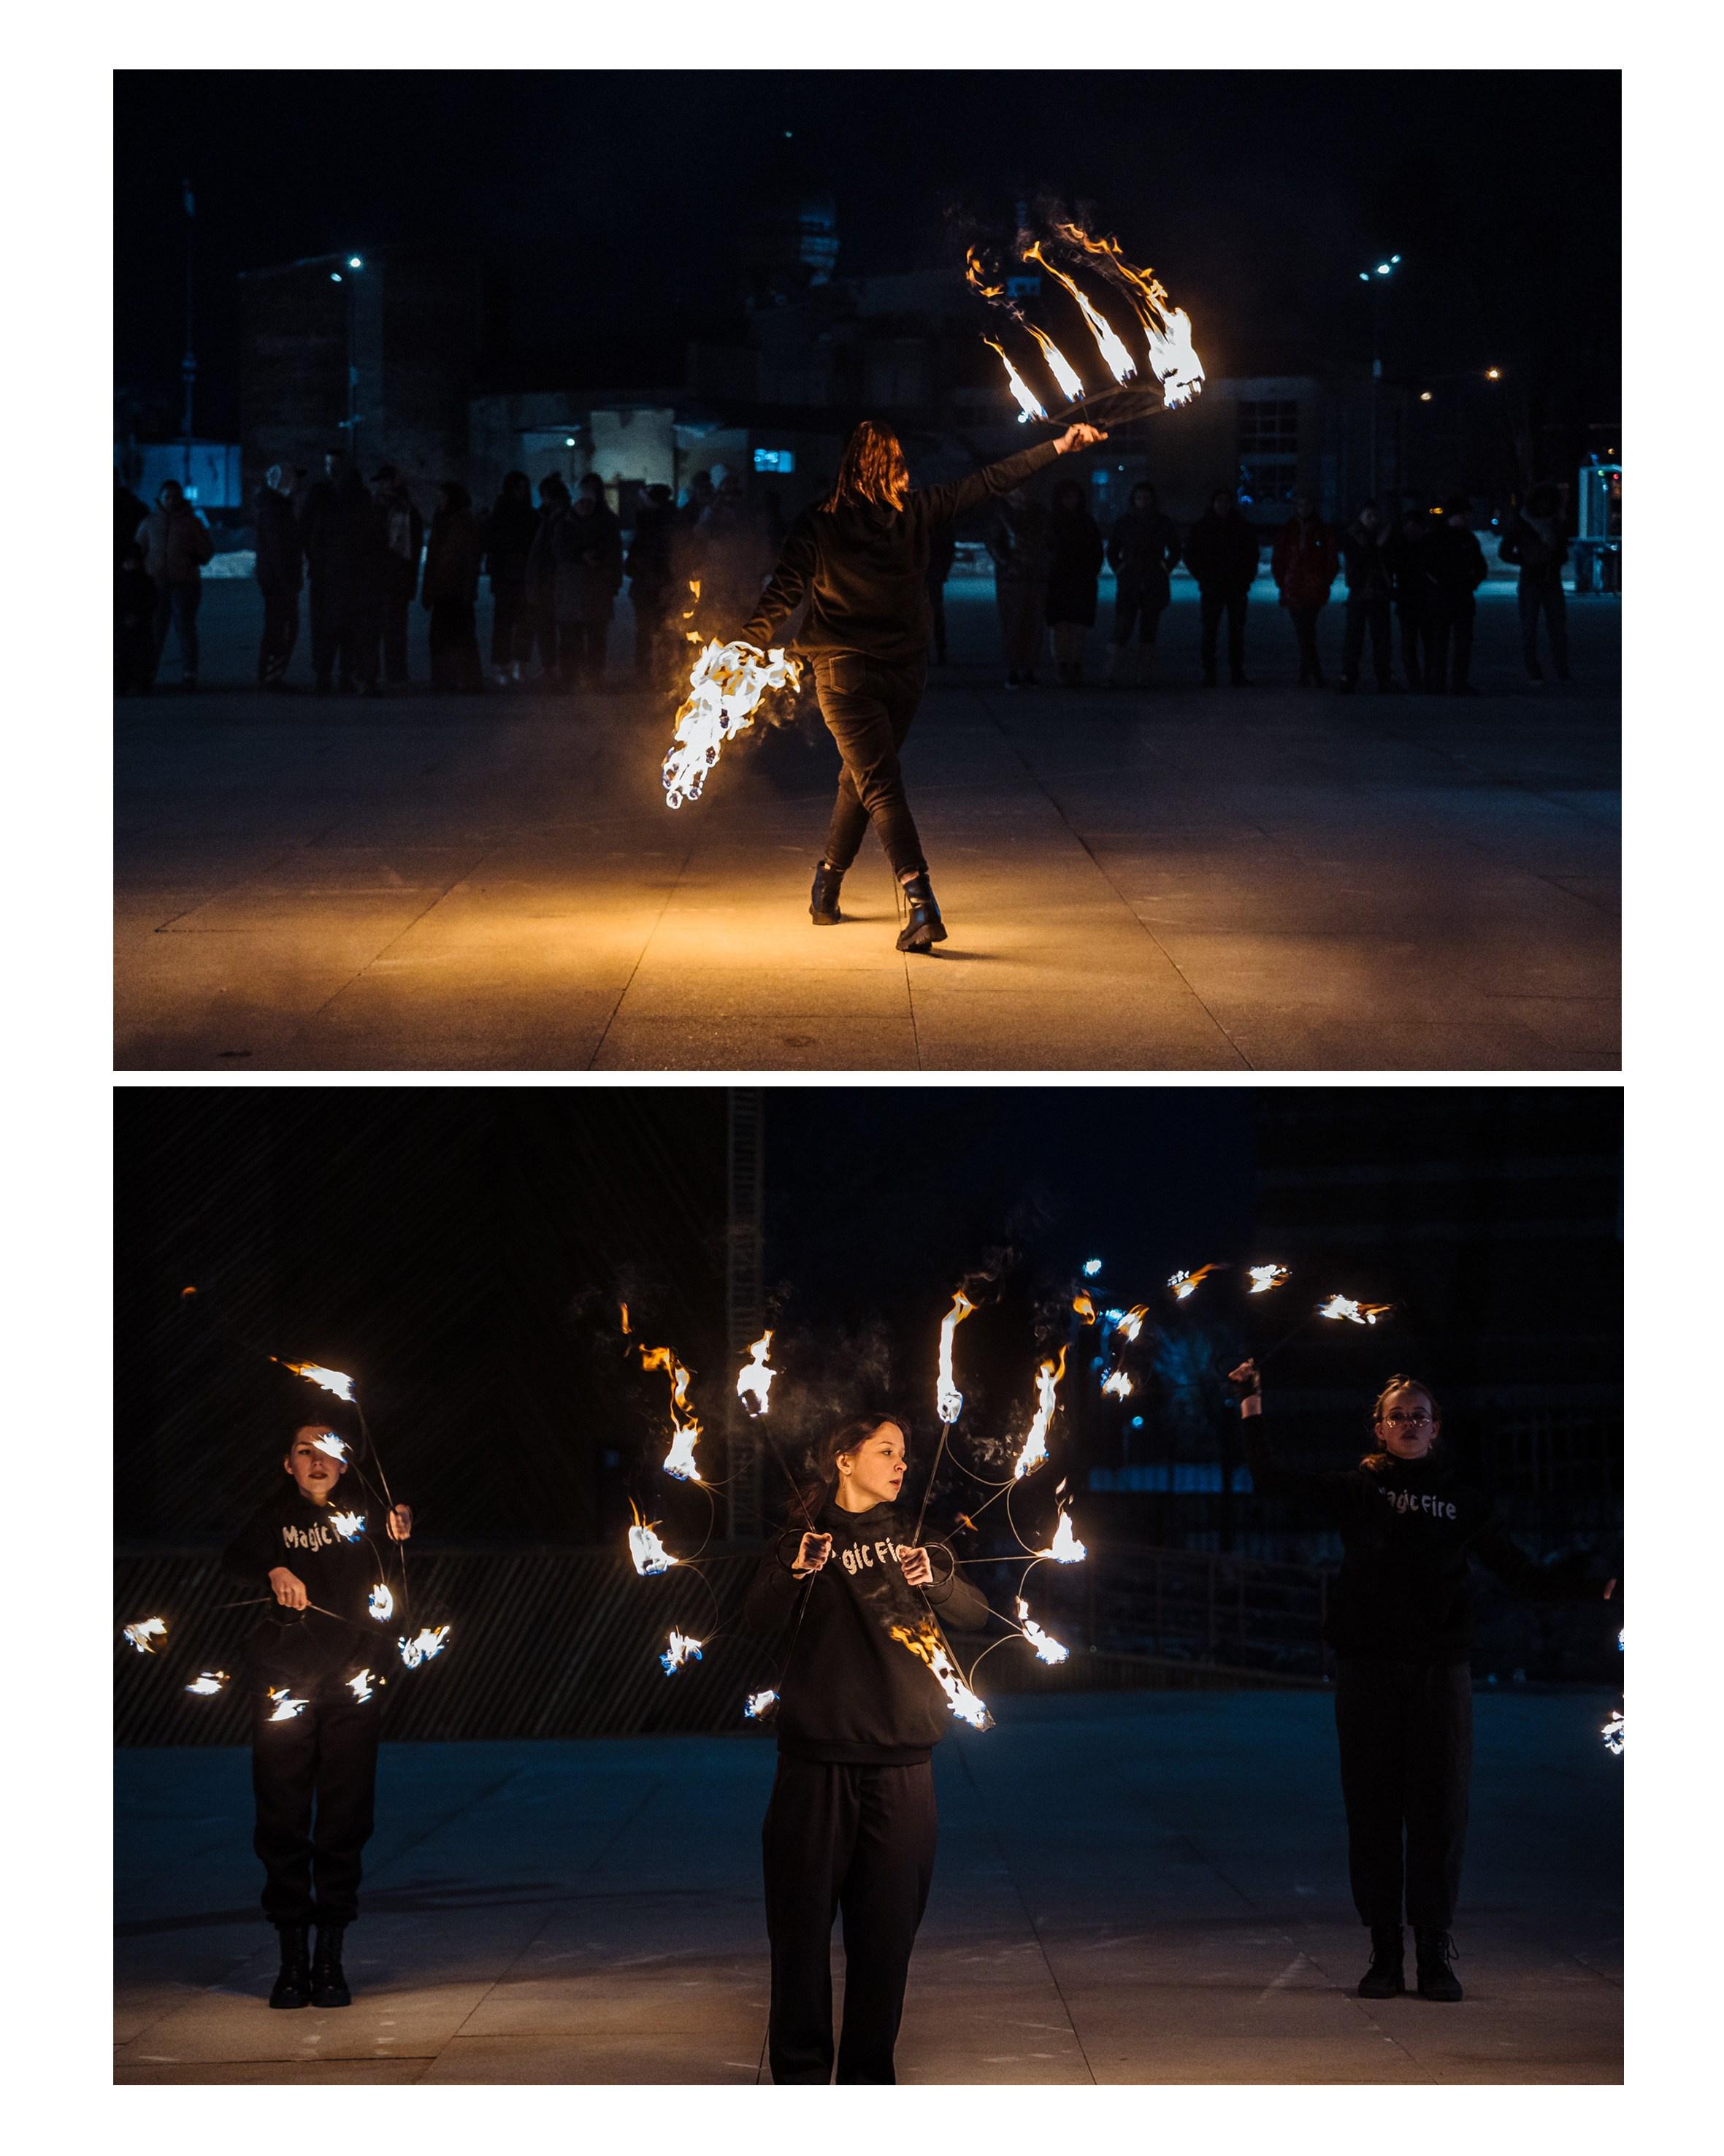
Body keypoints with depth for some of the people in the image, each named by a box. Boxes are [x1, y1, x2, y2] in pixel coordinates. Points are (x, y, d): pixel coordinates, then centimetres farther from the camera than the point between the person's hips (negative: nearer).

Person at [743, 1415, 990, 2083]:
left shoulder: (913, 1541, 16)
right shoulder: (801, 1541, 8)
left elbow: (976, 1615, 5)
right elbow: (760, 1620, -7)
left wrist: (935, 1580, -15)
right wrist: (795, 1574, -27)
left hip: (901, 1766, 2)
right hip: (815, 1761, -2)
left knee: (887, 1926, 2)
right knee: (802, 1918, -2)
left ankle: (869, 2075, 10)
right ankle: (800, 2072, 7)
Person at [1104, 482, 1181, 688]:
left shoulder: (1164, 524, 7)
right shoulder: (1124, 523, 5)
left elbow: (1175, 552, 16)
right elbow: (1112, 551, 13)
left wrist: (1165, 570, 5)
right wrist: (1119, 570, 2)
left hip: (1155, 586, 1)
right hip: (1128, 585, -1)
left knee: (1148, 631, 2)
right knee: (1122, 628, -11)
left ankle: (1144, 677, 5)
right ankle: (1113, 675, -15)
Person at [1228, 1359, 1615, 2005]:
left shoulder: (1462, 1499, 9)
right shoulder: (1356, 1491, 8)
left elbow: (1521, 1574, 10)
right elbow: (1270, 1480, 6)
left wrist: (1595, 1589, 0)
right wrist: (1252, 1409, -1)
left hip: (1440, 1674, 0)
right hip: (1368, 1673, 0)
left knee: (1438, 1813, -2)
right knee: (1373, 1812, 1)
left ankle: (1435, 1955, 5)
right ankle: (1384, 1955, 7)